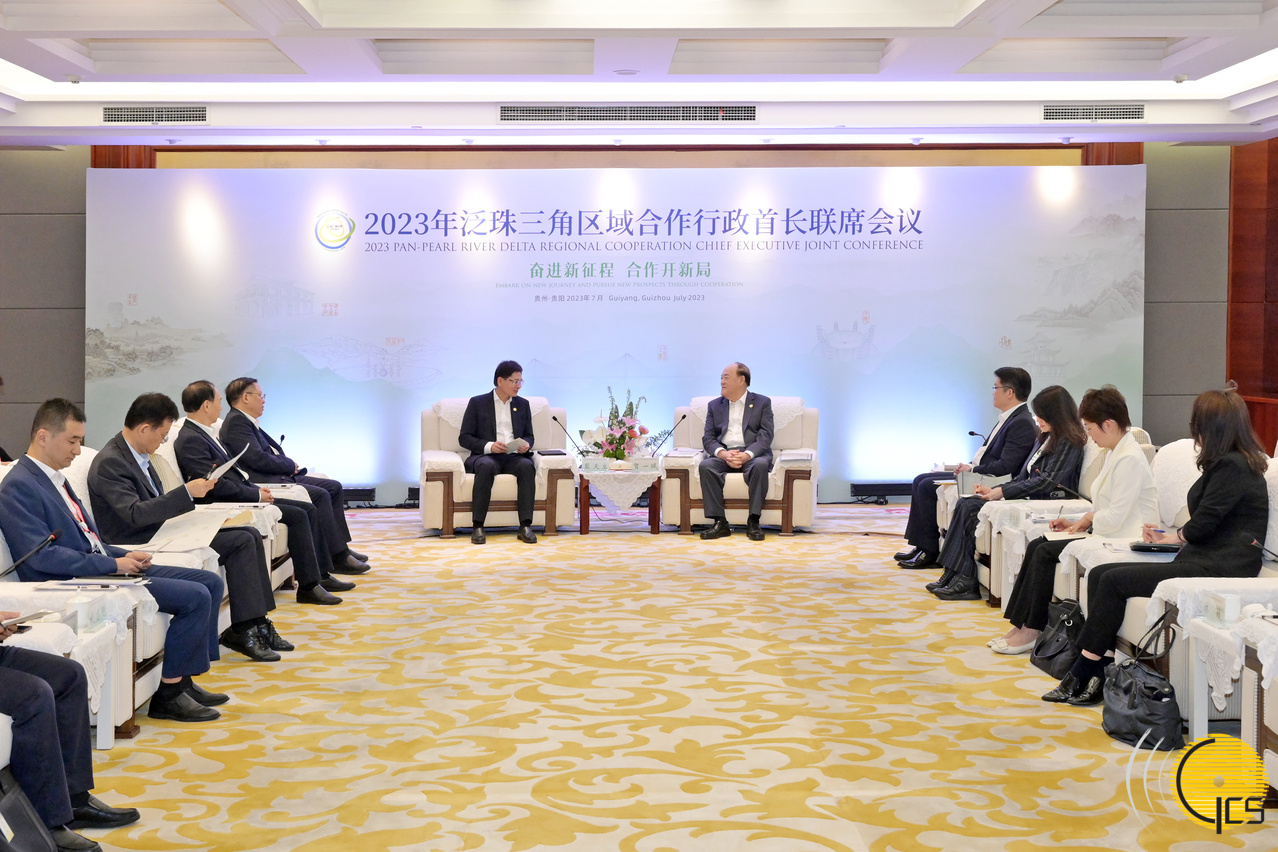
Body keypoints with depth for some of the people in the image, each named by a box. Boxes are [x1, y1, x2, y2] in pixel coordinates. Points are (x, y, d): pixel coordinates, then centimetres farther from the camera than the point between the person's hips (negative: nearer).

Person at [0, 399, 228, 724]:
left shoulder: (54, 478, 16)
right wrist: (114, 565, -19)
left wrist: (125, 555, 4)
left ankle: (182, 680, 7)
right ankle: (168, 694, -8)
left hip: (102, 567, 10)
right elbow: (42, 555, -22)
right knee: (196, 596, -19)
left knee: (211, 582, 4)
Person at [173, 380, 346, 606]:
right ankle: (308, 587, -15)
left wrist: (257, 489, 6)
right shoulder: (190, 440, -16)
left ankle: (318, 576, 7)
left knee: (309, 509, 4)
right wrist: (256, 495, -14)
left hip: (242, 497, 11)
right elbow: (216, 486, -22)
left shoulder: (205, 433, 16)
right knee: (297, 515, -19)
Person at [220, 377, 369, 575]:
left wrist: (289, 466, 2)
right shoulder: (235, 422, -12)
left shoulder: (248, 422, 20)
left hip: (281, 476, 11)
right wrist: (290, 464, -6)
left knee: (334, 487, 7)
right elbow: (258, 459, -21)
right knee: (320, 495, -24)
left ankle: (341, 548, 6)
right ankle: (337, 558, -19)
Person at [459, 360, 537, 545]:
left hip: (514, 456, 3)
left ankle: (525, 526, -37)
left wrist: (525, 445, -6)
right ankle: (477, 527, -37)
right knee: (486, 467, -39)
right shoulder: (477, 403, 6)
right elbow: (464, 438, 2)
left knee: (527, 466, -33)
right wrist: (489, 446, -16)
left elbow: (529, 436, 20)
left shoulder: (522, 404, 18)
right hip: (485, 455, -2)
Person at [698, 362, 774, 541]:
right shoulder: (714, 405, 18)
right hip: (723, 454, 2)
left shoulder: (762, 403, 9)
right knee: (705, 466, -30)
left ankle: (753, 522, -33)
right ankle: (719, 522, -30)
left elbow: (765, 436, -3)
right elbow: (708, 438, 8)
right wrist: (723, 453, -15)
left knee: (760, 465, -37)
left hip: (753, 454, -2)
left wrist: (747, 454, -22)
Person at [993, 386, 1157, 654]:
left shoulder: (1130, 458, -19)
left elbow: (1115, 517, -23)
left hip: (1123, 540, -10)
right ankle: (1020, 623, -3)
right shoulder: (1114, 452, 15)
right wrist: (1079, 522, 8)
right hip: (1107, 534, 10)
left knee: (1046, 551, -15)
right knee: (1036, 546, -1)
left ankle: (1032, 631, -8)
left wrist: (1089, 519, -5)